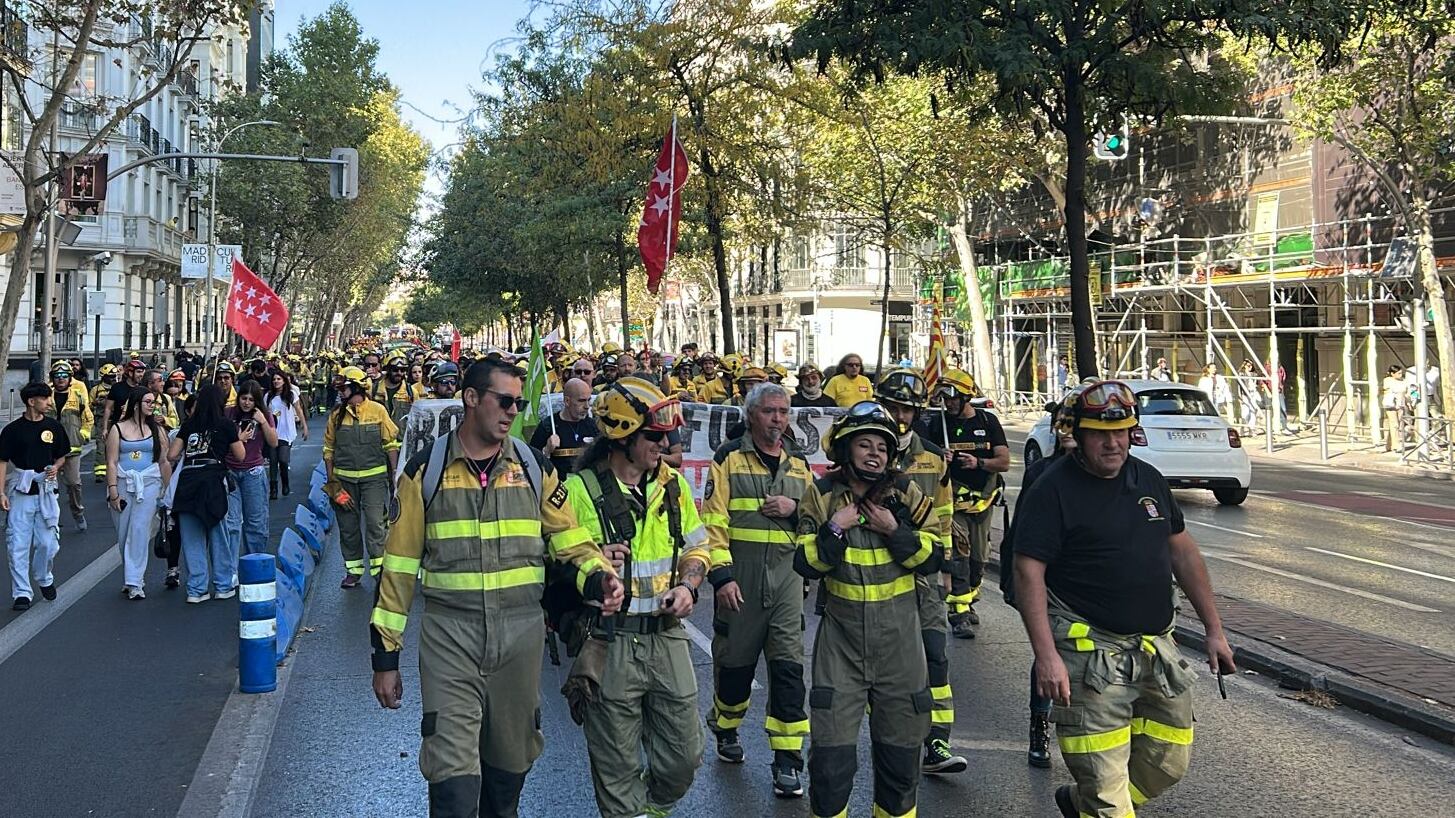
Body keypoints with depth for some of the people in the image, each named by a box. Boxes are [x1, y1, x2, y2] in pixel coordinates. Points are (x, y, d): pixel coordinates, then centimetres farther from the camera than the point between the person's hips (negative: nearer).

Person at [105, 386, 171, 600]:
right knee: (123, 535, 5)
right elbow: (111, 462, 1)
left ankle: (135, 582, -11)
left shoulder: (157, 429, 8)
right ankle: (130, 578, 20)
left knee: (139, 530, -11)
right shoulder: (118, 429, 4)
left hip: (149, 484, -1)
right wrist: (113, 491, -6)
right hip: (123, 484, 1)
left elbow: (164, 462, 9)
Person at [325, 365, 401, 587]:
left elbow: (391, 444, 3)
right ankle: (353, 569, 17)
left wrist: (394, 475, 1)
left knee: (374, 523, -7)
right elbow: (329, 450, 9)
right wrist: (332, 482, 4)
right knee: (348, 526, 7)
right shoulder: (337, 415, 5)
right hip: (344, 479, 3)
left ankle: (379, 567, 1)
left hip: (374, 477, -3)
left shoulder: (378, 411, -2)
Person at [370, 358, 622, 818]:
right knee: (452, 771, -6)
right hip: (449, 634, -2)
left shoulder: (535, 468, 4)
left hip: (521, 631, 2)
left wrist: (598, 577, -16)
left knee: (511, 760, 16)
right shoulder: (425, 470, 0)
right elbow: (399, 565, 2)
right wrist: (385, 653, 2)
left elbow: (571, 542, 7)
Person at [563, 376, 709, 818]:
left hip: (667, 637, 5)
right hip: (609, 645, -4)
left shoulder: (673, 484, 8)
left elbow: (696, 547, 18)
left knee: (683, 755, 13)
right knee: (617, 768, 7)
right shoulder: (581, 489, -9)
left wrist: (687, 586, -1)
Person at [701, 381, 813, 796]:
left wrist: (795, 508, -4)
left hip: (786, 576, 3)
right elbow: (713, 521, -6)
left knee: (788, 664, -4)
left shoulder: (798, 465, 14)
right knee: (735, 660, 9)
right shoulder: (729, 458, 1)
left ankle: (787, 759, 2)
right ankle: (726, 730, 35)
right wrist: (721, 575, -14)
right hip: (739, 576, -3)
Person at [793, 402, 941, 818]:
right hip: (841, 631, -1)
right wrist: (834, 529, -17)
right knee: (832, 752, -1)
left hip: (898, 632, 1)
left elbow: (933, 559, -3)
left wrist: (895, 529, -15)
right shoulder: (822, 495, -2)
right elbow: (805, 564, -5)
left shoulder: (906, 494, -1)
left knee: (900, 744, 13)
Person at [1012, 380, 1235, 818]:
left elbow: (1183, 551, 17)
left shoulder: (1148, 479, 10)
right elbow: (1029, 572, -15)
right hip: (1090, 650, -6)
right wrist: (1046, 655, -22)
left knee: (1169, 762, 15)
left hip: (1157, 646, 7)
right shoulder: (1054, 489, -10)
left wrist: (1214, 629, 14)